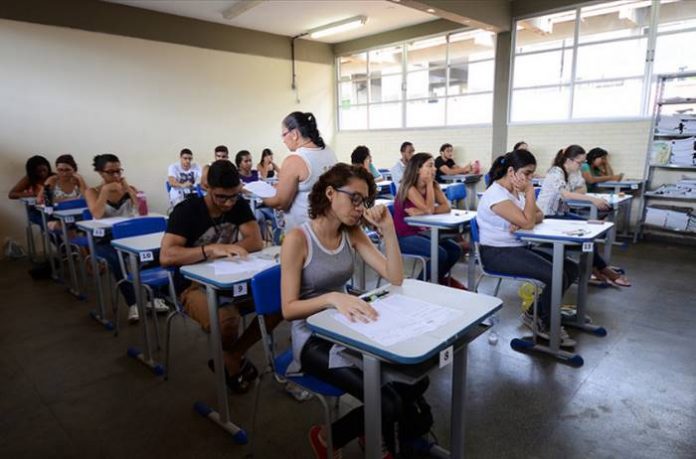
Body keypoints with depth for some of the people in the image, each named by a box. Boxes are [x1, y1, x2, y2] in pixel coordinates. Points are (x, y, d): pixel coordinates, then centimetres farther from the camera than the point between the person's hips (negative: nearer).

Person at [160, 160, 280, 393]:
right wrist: (212, 249, -36)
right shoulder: (186, 210, -15)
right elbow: (166, 256, -26)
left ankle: (231, 357, 2)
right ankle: (233, 361, 3)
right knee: (226, 320, -36)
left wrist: (225, 250, -26)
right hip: (196, 285, -5)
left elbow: (257, 242, -11)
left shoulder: (239, 205, 0)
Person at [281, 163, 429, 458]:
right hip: (313, 338, -6)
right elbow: (289, 309, -20)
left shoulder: (352, 233, 1)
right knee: (387, 403, -21)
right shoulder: (297, 239, -17)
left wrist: (388, 229, -16)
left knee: (415, 380, -13)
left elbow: (395, 278, -5)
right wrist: (333, 298, -37)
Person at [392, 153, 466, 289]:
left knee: (455, 249, -4)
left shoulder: (433, 185, 3)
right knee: (440, 254, -22)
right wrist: (429, 183, -17)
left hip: (419, 232, 7)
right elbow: (429, 209, -25)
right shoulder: (409, 187, -18)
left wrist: (421, 211, -25)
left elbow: (446, 207, -11)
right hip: (402, 237, -7)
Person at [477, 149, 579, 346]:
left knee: (571, 269, 0)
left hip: (519, 247, 9)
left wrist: (522, 221, -16)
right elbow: (528, 223, -24)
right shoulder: (496, 194, -20)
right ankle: (547, 325, 5)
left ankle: (535, 312, 12)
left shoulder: (517, 190, 10)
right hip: (498, 253, -9)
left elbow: (539, 215, 7)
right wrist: (530, 191, -14)